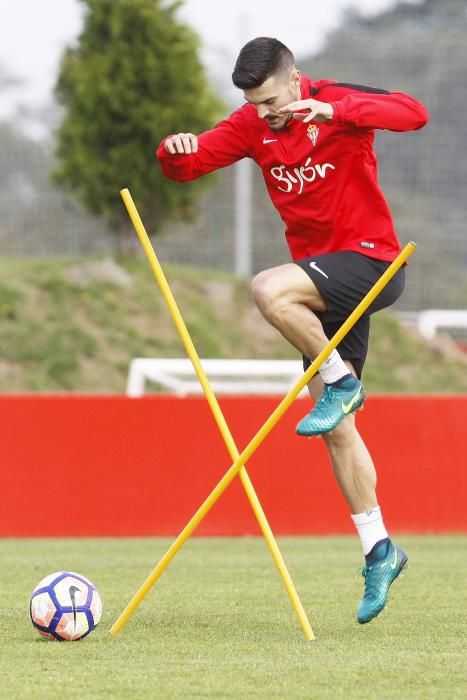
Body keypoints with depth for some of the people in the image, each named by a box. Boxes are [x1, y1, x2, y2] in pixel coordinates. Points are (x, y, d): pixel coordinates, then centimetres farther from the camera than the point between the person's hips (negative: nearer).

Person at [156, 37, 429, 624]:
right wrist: (173, 152, -21)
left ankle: (341, 382, -13)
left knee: (268, 290, -33)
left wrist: (335, 112, -40)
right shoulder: (252, 126, 5)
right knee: (336, 429, 5)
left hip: (368, 261, -7)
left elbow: (412, 113, -28)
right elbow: (189, 164, 3)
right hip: (324, 278, 7)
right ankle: (378, 550, 12)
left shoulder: (340, 103, -12)